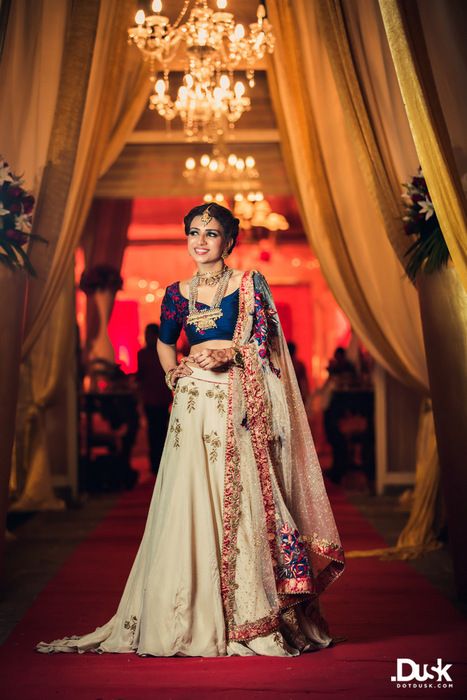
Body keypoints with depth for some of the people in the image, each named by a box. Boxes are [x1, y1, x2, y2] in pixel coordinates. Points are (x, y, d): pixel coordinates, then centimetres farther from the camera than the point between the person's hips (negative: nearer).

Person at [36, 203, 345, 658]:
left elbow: (265, 345, -3)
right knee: (190, 507, 0)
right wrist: (171, 374, 8)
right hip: (194, 409, 3)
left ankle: (250, 620, 7)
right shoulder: (177, 293, 10)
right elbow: (164, 341, 25)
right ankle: (193, 620, 11)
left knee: (239, 504, -4)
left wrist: (226, 352, -15)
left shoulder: (250, 284, 1)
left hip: (238, 408, -3)